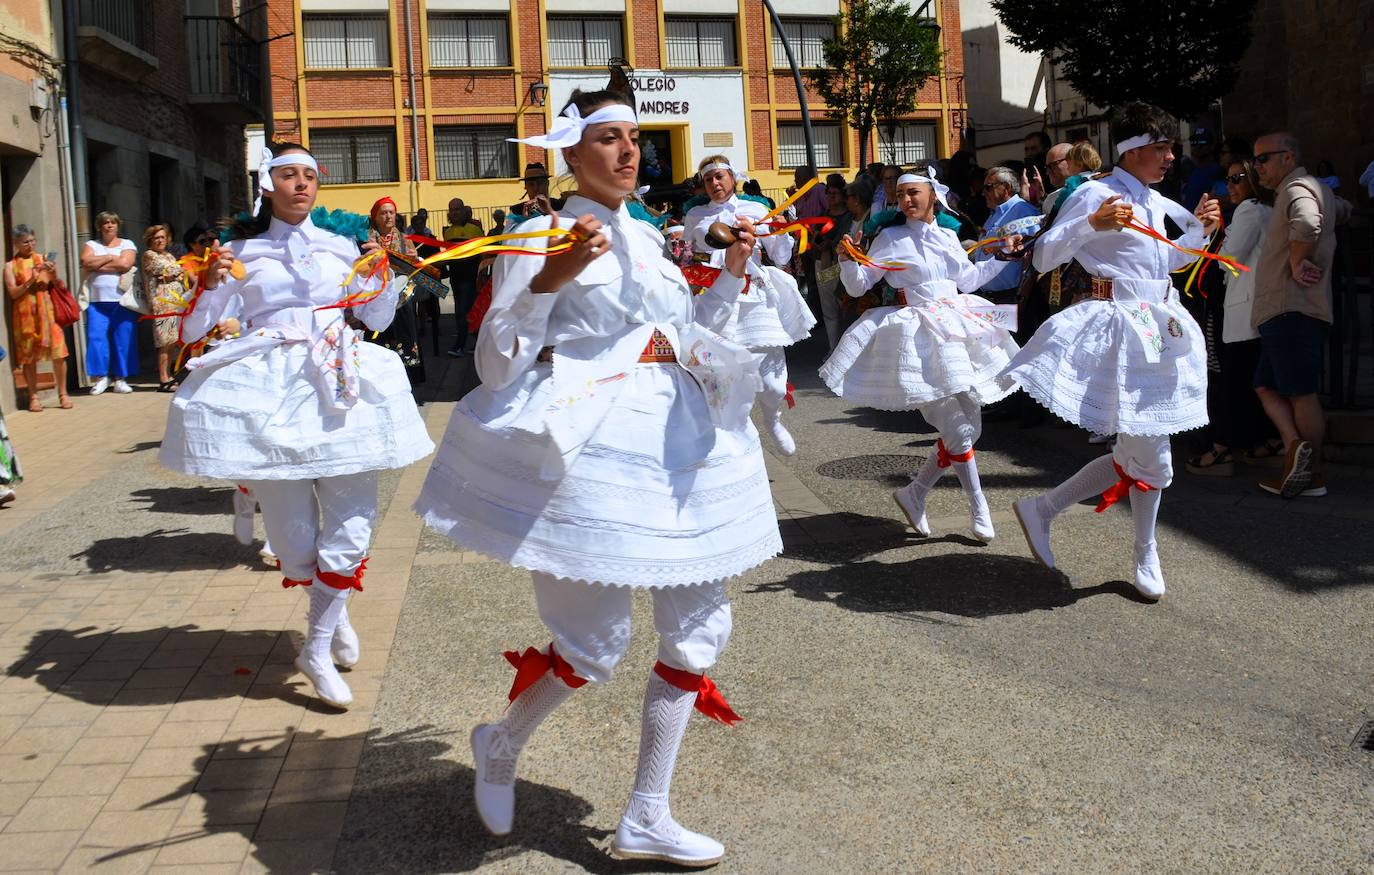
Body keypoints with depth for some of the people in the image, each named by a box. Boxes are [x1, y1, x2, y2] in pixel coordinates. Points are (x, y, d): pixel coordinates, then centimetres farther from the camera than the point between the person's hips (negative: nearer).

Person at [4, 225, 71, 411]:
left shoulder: (43, 259, 11)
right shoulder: (11, 265, 5)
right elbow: (12, 292, -4)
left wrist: (53, 275, -10)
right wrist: (31, 280, -16)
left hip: (47, 311, 1)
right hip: (25, 315, -1)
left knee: (58, 353, -6)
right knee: (28, 357, 2)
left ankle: (63, 394, 4)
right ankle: (33, 397, 10)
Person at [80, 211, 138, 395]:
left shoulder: (127, 244, 10)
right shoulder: (91, 245, 15)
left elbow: (125, 264, -9)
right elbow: (86, 262, -5)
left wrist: (97, 264, -4)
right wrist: (110, 258, -5)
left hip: (122, 300, -1)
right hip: (97, 300, 1)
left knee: (124, 339, -2)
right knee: (96, 337, -8)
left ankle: (121, 379, 5)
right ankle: (101, 377, 1)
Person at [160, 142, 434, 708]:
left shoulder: (342, 244, 12)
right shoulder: (241, 251, 8)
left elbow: (378, 320, 18)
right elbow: (192, 331, 7)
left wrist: (382, 274, 1)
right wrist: (210, 285, -10)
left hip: (338, 384, 2)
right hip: (267, 388, -1)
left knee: (352, 516, -6)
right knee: (290, 524, 0)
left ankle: (317, 648, 4)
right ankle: (333, 613, 28)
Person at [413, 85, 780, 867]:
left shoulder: (647, 237, 16)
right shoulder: (544, 235, -5)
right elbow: (497, 363, -11)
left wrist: (734, 272, 14)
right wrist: (550, 279, -22)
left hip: (679, 441, 8)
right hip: (591, 444, -7)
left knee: (699, 626, 6)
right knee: (596, 645, -4)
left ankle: (647, 819, 18)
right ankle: (502, 746, 28)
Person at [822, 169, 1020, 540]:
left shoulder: (948, 236, 11)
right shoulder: (890, 238, -4)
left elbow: (968, 280, 24)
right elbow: (857, 286, -6)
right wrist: (847, 260, -23)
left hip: (957, 327, 7)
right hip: (921, 336, -7)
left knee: (968, 425, 7)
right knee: (959, 429, -7)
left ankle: (915, 492, 19)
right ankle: (979, 510, 6)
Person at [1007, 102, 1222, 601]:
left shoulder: (1155, 202, 14)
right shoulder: (1096, 194, -10)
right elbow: (1044, 256, -15)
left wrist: (1200, 231, 12)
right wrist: (1092, 224, -28)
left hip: (1154, 330, 9)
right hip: (1117, 328, -9)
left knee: (1136, 454, 9)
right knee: (1149, 456, -3)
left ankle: (1041, 510, 18)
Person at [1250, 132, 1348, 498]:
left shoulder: (1298, 189, -10)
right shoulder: (1316, 189, 22)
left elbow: (1308, 223, -34)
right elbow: (1340, 210, 46)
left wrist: (1296, 263, -20)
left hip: (1293, 311, -10)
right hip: (1283, 312, 10)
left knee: (1302, 394, -7)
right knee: (1267, 386, 8)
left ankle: (1313, 478, -3)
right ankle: (1296, 446, -5)